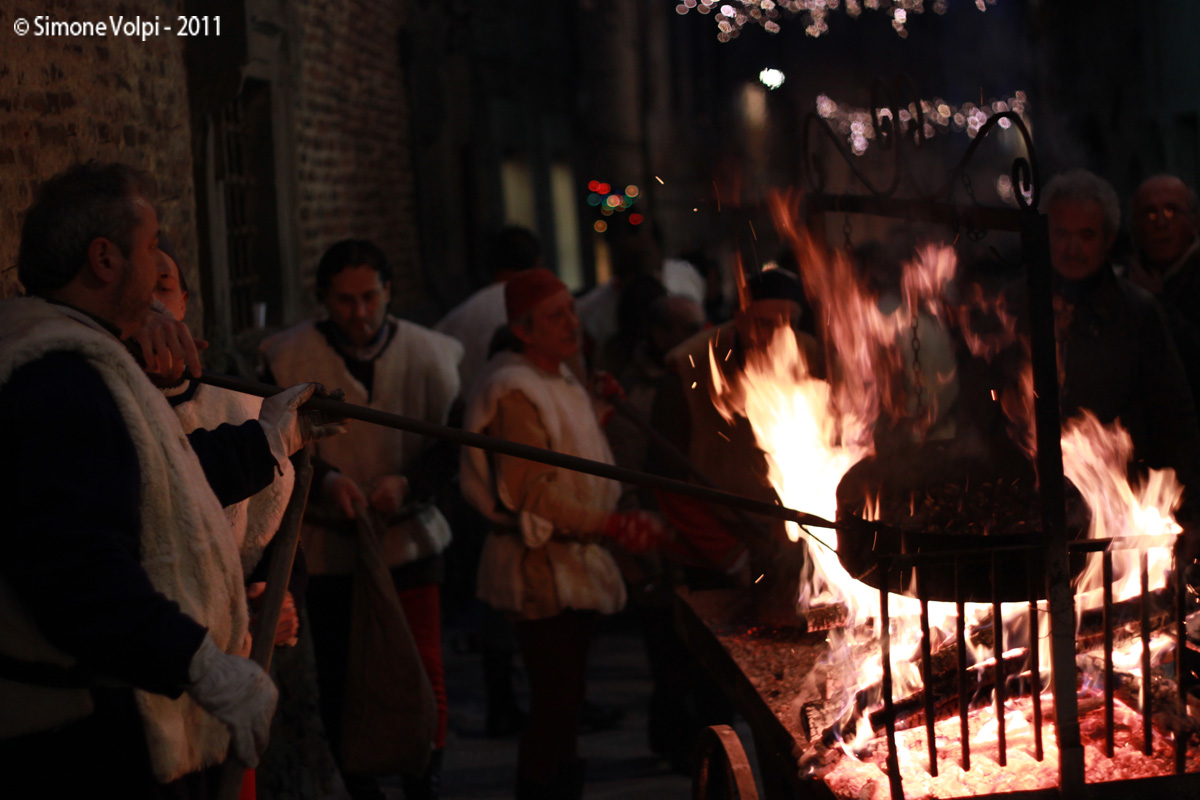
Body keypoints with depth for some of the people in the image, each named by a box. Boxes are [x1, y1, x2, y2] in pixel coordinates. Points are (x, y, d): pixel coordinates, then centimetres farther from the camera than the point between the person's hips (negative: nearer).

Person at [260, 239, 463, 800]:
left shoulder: (429, 354, -1)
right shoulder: (288, 357, -4)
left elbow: (452, 445, 1)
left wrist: (408, 482, -18)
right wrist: (324, 479, -21)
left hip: (408, 540, 0)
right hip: (327, 546, 0)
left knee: (424, 677, -3)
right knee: (339, 685, 9)